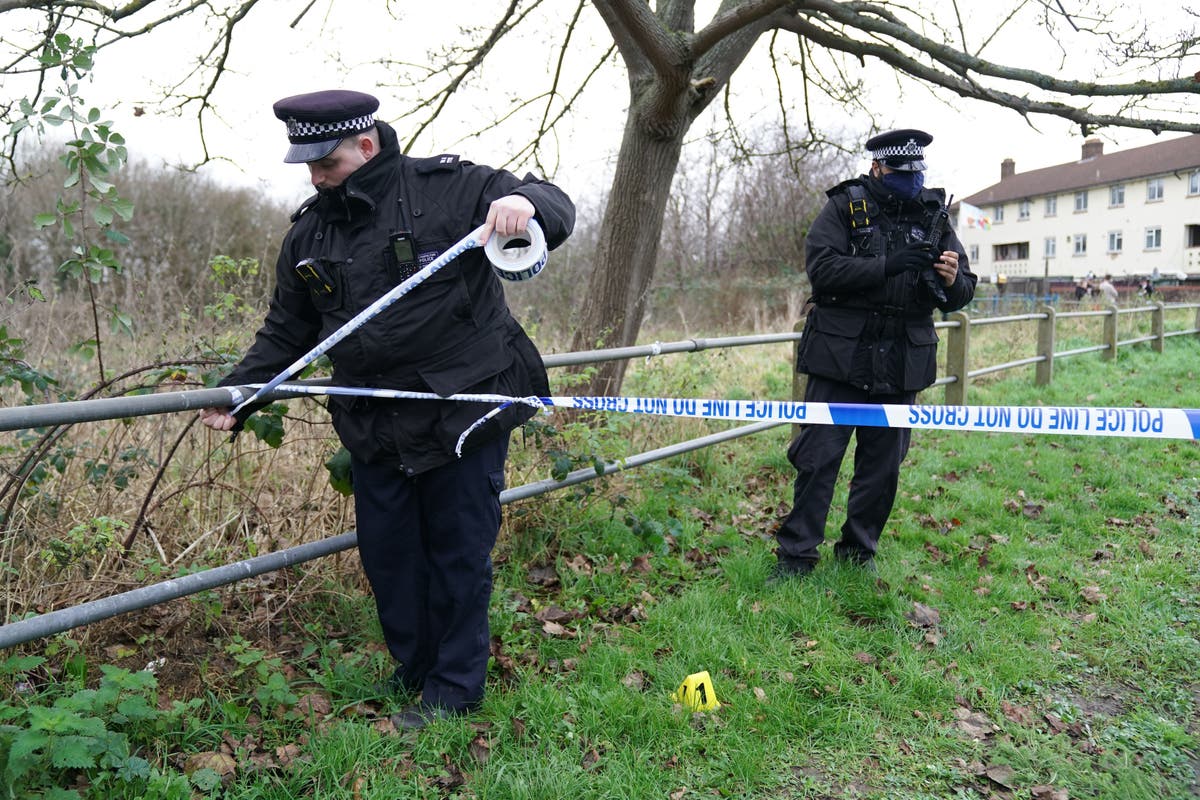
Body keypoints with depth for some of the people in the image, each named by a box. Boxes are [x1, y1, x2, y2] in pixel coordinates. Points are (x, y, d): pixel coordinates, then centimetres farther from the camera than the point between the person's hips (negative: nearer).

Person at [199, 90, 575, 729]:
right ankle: (411, 671, 33)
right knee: (387, 554, 12)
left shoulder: (450, 189, -7)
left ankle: (455, 687, 23)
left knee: (459, 550, 6)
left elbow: (557, 208, -5)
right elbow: (285, 333, 15)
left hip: (465, 414, -5)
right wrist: (235, 393, 3)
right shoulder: (309, 234, 10)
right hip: (375, 430, 5)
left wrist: (523, 201, -29)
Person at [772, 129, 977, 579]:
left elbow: (962, 294, 9)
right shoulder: (845, 207, 0)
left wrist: (952, 280, -14)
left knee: (883, 466, 10)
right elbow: (822, 268, -15)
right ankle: (796, 554, 9)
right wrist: (887, 265, -21)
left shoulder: (933, 216, 10)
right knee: (820, 457, -2)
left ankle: (858, 552, 26)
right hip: (841, 357, -4)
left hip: (901, 368, 4)